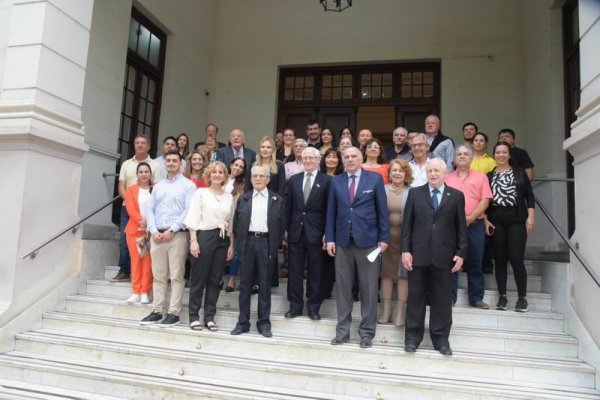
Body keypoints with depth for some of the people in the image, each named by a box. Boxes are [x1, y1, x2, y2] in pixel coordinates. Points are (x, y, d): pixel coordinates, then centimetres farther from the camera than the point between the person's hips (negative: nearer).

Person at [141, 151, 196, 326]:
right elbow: (150, 210, 13)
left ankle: (174, 313, 3)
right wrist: (154, 231, -3)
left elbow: (189, 210, -8)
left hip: (177, 235, -5)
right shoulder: (157, 186, 18)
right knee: (158, 275, 8)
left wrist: (172, 230, -14)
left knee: (176, 276, -2)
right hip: (157, 235, 5)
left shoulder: (188, 185, 2)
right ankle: (157, 311, 15)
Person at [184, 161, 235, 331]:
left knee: (215, 280, 7)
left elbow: (231, 223, 12)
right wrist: (193, 240, -12)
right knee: (198, 279, 2)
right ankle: (194, 316, 14)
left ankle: (210, 316, 16)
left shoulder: (229, 197, 12)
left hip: (222, 240, 4)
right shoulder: (201, 192, 2)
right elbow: (193, 218, -4)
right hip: (204, 237, -4)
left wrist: (231, 244, 7)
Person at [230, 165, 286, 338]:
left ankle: (264, 322, 13)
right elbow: (236, 223, 11)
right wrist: (238, 245, 4)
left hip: (266, 243, -2)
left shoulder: (277, 200, 5)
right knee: (245, 284, 5)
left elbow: (281, 225, 4)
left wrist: (275, 246, -2)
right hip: (247, 242, 2)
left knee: (265, 284, 4)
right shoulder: (243, 199, 11)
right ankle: (243, 322, 14)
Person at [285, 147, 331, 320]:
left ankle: (313, 307, 18)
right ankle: (295, 306, 19)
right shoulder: (294, 179, 10)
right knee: (294, 271, 8)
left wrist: (327, 233, -9)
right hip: (296, 231, 3)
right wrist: (285, 228, 4)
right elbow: (288, 206, 10)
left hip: (316, 233, -3)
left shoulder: (327, 180, -1)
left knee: (315, 272, 6)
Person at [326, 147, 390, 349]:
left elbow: (382, 210, 0)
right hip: (343, 241, 2)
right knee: (343, 288, 9)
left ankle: (367, 332, 18)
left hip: (368, 240, -2)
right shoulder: (335, 182, 8)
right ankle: (343, 330, 21)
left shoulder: (375, 179, 1)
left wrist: (384, 238, -5)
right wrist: (330, 238, 1)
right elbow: (331, 212, 8)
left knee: (368, 289, 5)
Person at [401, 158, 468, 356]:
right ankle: (412, 336, 20)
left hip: (444, 255, 0)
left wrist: (461, 253, -2)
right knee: (415, 297, 7)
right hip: (418, 254, 0)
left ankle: (441, 338, 22)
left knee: (442, 299, 8)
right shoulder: (415, 193, 6)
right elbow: (407, 224, 3)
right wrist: (405, 250, -4)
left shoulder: (456, 196, 6)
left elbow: (461, 227, 4)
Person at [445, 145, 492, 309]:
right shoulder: (447, 178, 11)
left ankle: (476, 298, 15)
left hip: (474, 225, 0)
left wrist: (470, 218, -12)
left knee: (475, 263, 6)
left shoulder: (481, 177, 9)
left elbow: (485, 201, -1)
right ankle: (450, 297, 8)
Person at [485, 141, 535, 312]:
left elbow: (529, 195, 5)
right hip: (495, 221, 1)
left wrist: (531, 216, -4)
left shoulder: (519, 172, 9)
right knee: (500, 259, 4)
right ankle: (502, 296, 12)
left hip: (517, 220, -1)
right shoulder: (489, 175, 9)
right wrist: (485, 220, -2)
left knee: (516, 258, -7)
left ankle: (522, 297, 5)